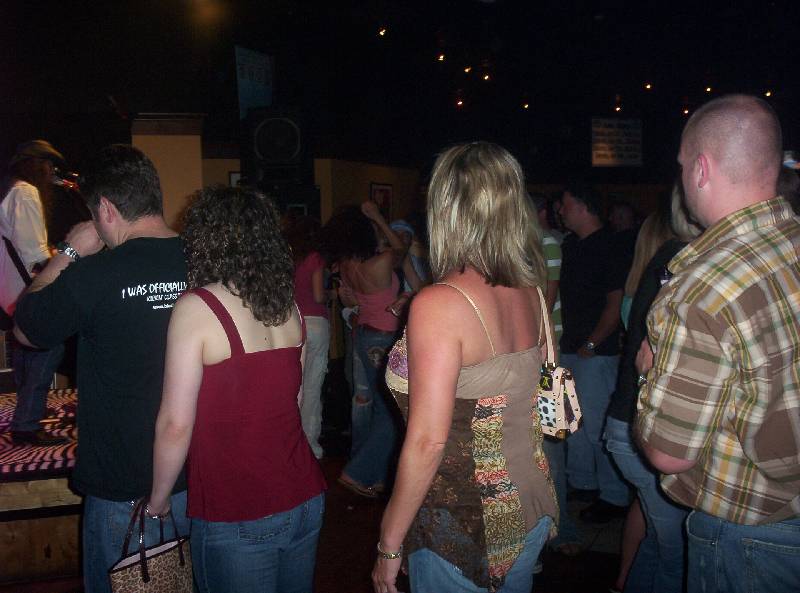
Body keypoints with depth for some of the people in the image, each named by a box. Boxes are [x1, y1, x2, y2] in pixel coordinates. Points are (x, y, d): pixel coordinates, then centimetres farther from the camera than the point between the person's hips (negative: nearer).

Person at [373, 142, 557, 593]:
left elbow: (428, 442, -24)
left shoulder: (439, 304, -23)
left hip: (464, 526, -7)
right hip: (530, 510, 7)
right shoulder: (532, 292, -2)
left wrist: (389, 546, -13)